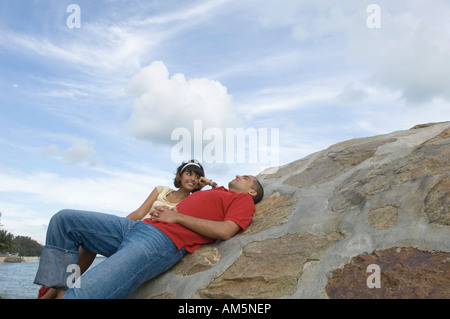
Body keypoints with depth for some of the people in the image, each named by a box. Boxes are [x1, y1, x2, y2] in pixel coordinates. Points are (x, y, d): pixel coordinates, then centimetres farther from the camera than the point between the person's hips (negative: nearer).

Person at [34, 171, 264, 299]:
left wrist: (176, 216, -5)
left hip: (164, 241, -10)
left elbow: (225, 231, -9)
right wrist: (160, 212, 7)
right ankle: (62, 291, -5)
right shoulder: (215, 192, 33)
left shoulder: (244, 200, 10)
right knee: (63, 220, 2)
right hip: (139, 227, 10)